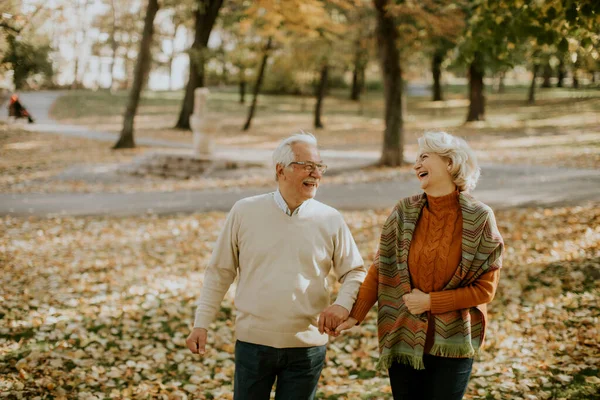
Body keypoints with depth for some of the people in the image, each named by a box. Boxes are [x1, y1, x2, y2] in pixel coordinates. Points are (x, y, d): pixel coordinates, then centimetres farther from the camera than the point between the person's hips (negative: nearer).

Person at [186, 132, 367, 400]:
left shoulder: (330, 220, -2)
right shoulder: (244, 212, -3)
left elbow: (355, 272, 5)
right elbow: (220, 272, 3)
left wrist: (343, 304, -15)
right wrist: (201, 324, -1)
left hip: (307, 347, 1)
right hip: (253, 340, 0)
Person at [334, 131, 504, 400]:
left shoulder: (480, 219, -9)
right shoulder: (404, 213, -3)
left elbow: (485, 288, -8)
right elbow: (379, 270, 0)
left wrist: (430, 301, -13)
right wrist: (355, 316, -8)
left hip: (452, 343, -2)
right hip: (403, 339, 2)